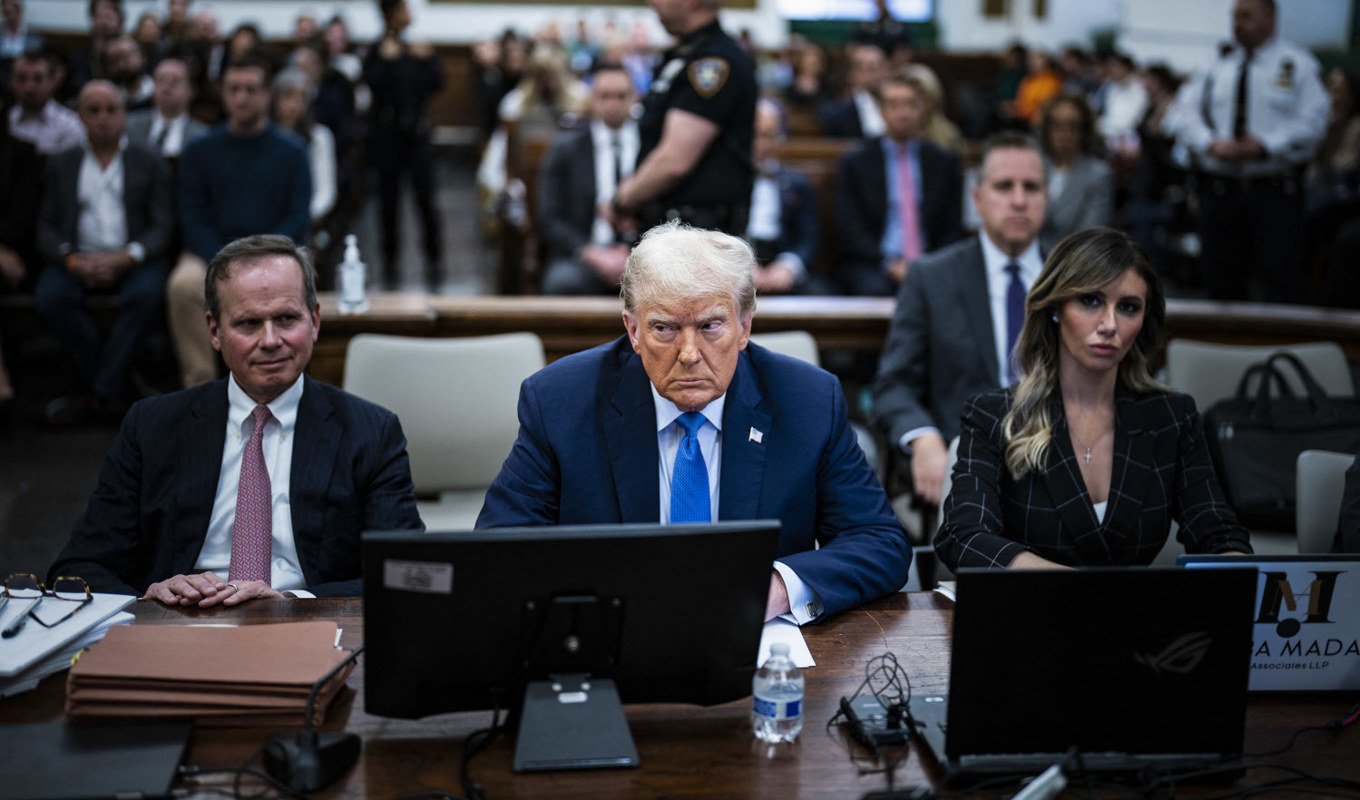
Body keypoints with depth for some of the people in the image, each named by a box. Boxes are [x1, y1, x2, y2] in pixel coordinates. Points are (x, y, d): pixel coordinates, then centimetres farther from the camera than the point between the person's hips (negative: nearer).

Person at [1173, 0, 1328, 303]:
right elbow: (1189, 115, 7)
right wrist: (1211, 144, -13)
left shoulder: (1298, 64, 3)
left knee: (1282, 279, -10)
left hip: (1275, 189, -4)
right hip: (1219, 185, 4)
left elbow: (1312, 120, -5)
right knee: (1221, 281, 8)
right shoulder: (1216, 68, 14)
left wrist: (1265, 145, -17)